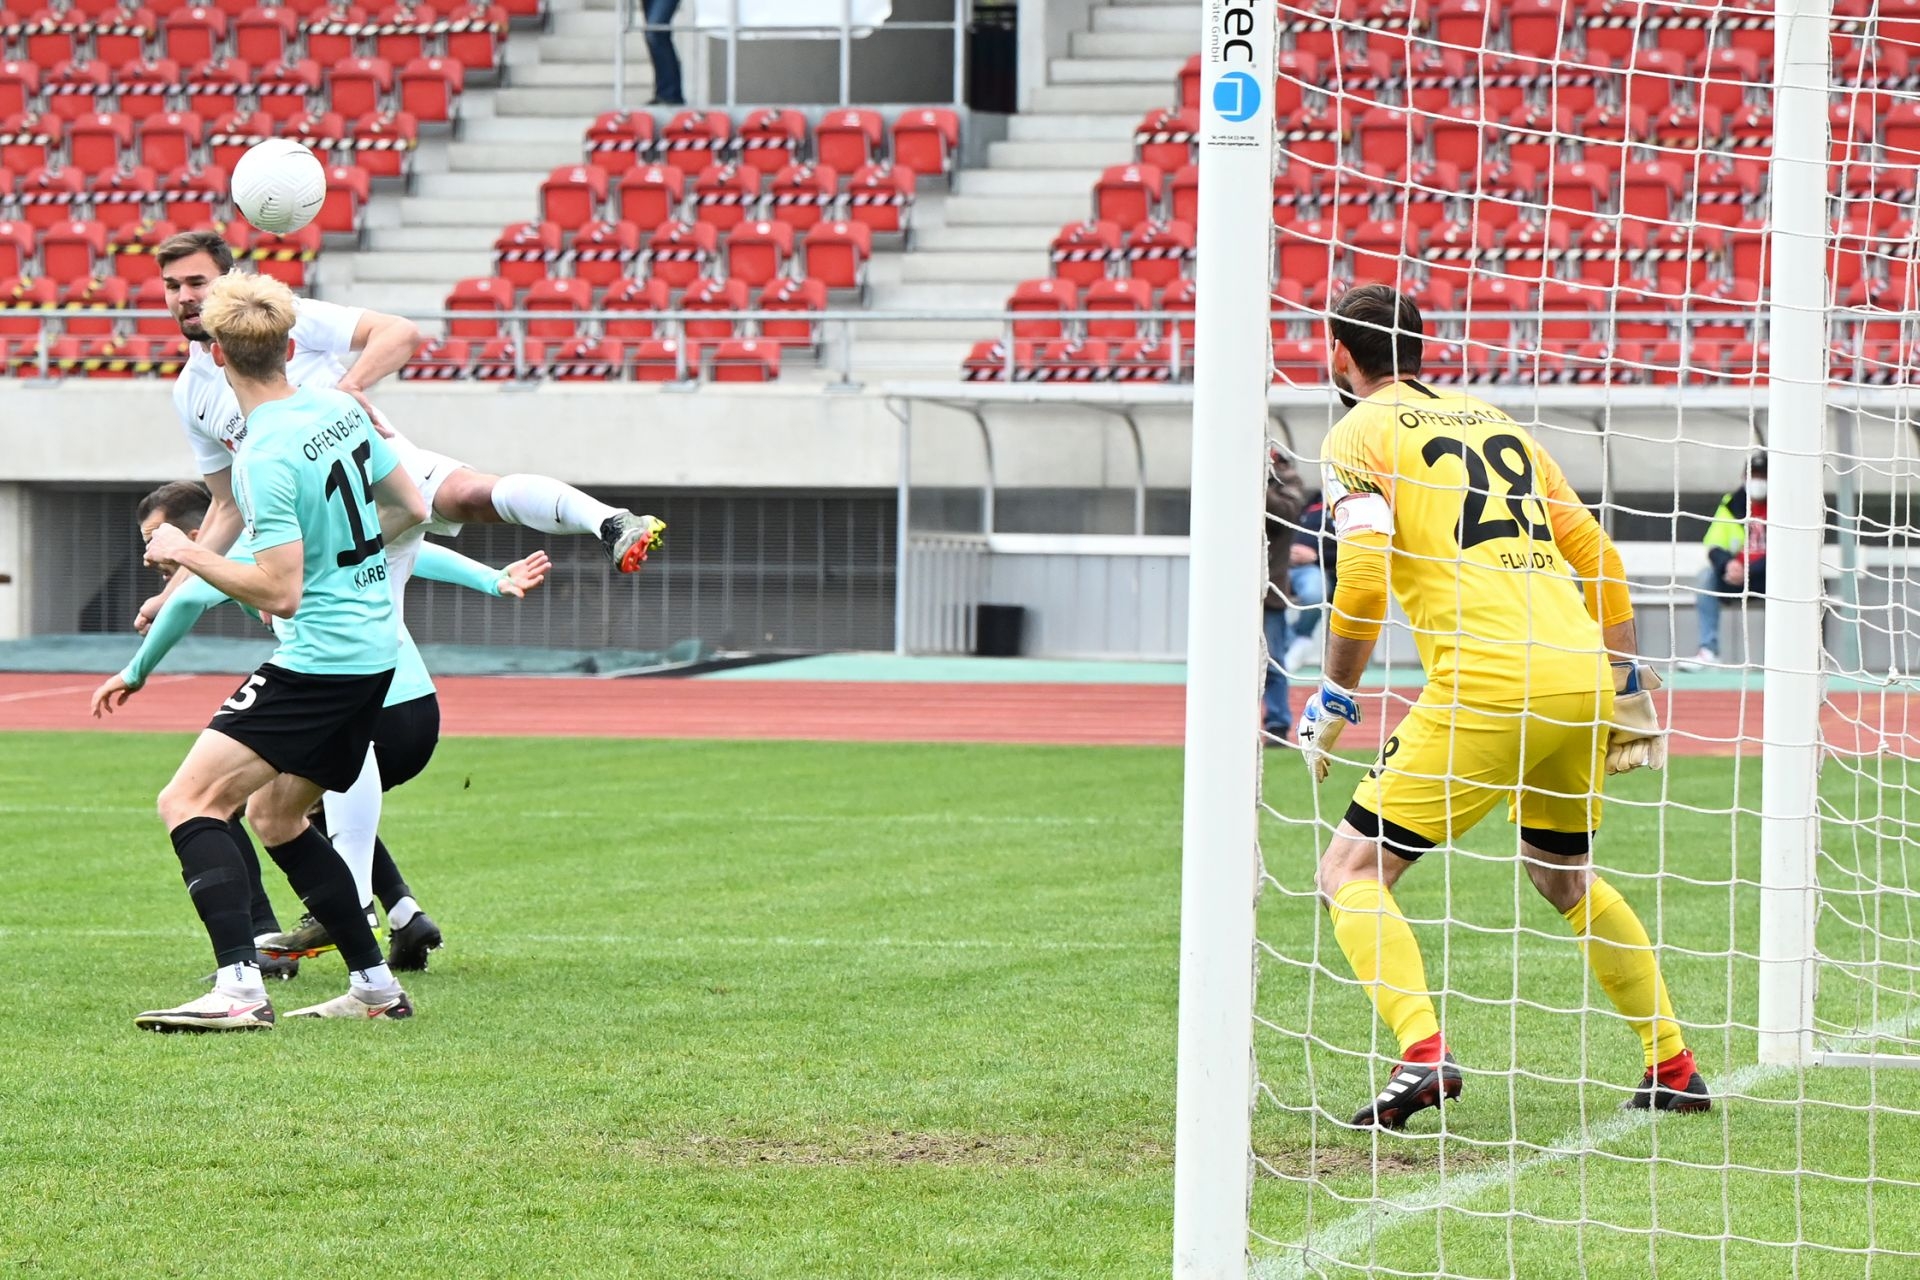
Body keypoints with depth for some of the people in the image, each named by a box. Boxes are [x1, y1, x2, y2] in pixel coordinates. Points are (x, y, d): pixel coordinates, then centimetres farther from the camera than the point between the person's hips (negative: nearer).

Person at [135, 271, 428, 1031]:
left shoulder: (266, 459, -20)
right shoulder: (341, 411, 4)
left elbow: (280, 594, -22)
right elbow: (410, 509, 16)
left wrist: (188, 554, -11)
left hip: (317, 659, -9)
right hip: (375, 649, 9)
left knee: (188, 802, -12)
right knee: (273, 816, 22)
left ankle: (240, 988, -25)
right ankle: (376, 987, 23)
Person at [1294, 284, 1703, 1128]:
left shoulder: (1360, 434, 5)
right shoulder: (1496, 423, 24)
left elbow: (1364, 582, -9)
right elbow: (1599, 561, 24)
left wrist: (1332, 702, 1)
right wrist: (1628, 690, 29)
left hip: (1488, 680, -7)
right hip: (1582, 673, 7)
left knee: (1352, 874, -1)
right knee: (1565, 879, 27)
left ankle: (1422, 1051, -23)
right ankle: (1672, 1066, 26)